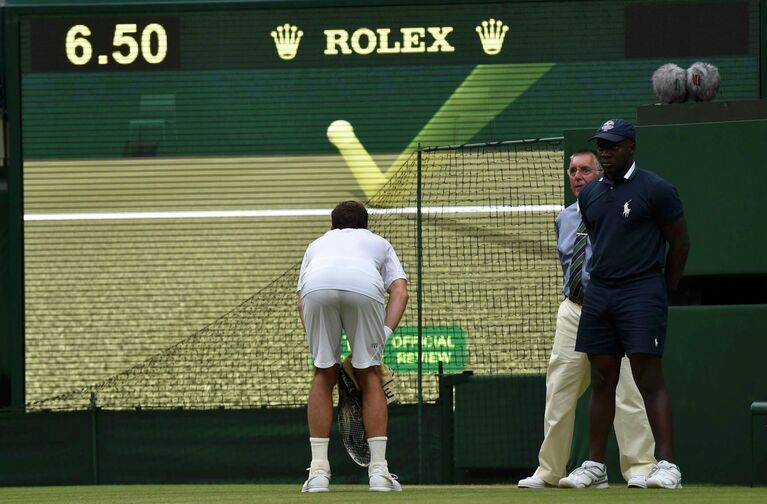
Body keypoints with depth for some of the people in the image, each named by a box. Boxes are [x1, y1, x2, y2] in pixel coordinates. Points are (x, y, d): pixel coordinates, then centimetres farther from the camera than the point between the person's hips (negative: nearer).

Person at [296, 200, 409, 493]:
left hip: (317, 287, 1)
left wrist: (317, 346, 25)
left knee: (324, 376, 16)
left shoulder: (317, 244, 43)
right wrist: (384, 334, 11)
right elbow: (400, 292, 21)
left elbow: (301, 302, 30)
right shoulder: (379, 244, 40)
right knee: (370, 375, 14)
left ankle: (318, 471, 12)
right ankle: (379, 472, 9)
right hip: (366, 287, -1)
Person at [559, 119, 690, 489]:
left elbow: (680, 242, 0)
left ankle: (667, 465, -14)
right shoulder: (590, 195, 13)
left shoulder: (655, 190, -5)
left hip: (642, 294, -6)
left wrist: (663, 291, 4)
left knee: (649, 379, -12)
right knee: (601, 381, 8)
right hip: (598, 295, 6)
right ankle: (595, 466, 11)